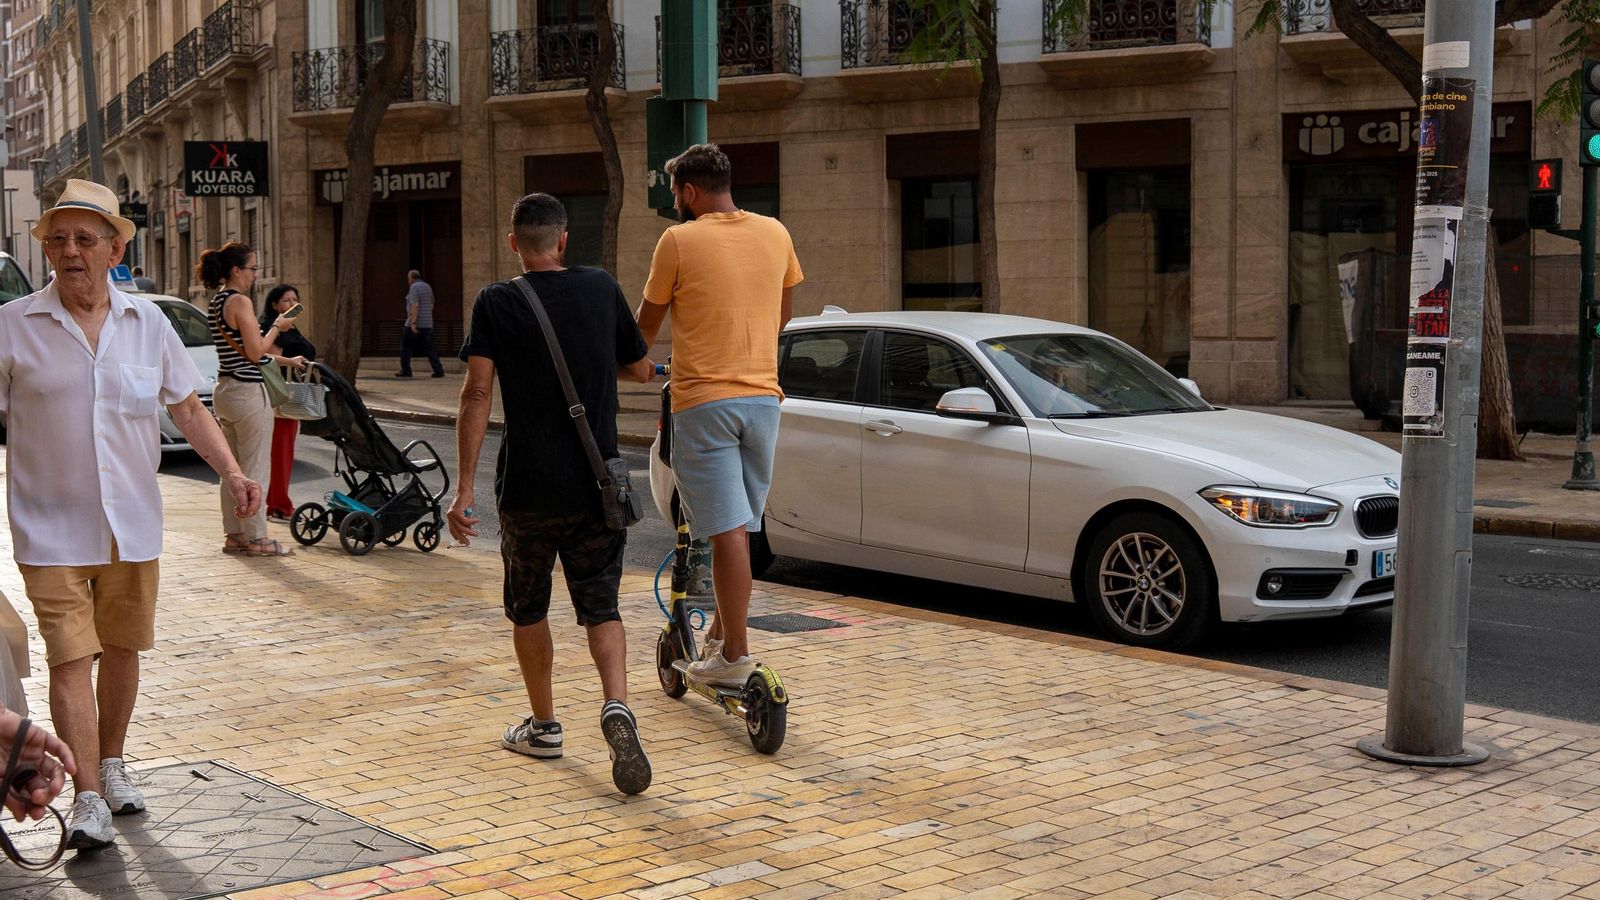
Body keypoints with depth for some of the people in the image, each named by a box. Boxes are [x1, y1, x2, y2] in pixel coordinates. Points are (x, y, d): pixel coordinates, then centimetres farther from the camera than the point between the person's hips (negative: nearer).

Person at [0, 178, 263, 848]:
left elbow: (188, 409, 10)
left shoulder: (147, 323, 5)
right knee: (71, 660, -8)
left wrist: (231, 472, -2)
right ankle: (87, 800, -6)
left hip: (133, 526, 3)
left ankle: (111, 763, 32)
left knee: (121, 650, 13)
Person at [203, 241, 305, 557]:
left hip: (224, 390, 10)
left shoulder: (217, 302, 14)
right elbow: (255, 352, -17)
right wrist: (277, 326, -2)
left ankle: (234, 535, 19)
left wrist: (286, 361, 24)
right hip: (247, 392, -10)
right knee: (255, 469, -3)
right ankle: (256, 538, 1)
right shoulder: (240, 301, -15)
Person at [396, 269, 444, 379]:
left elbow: (415, 306, -21)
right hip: (427, 324, 7)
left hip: (415, 323, -7)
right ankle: (438, 370, -7)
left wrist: (413, 323, -25)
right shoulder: (427, 287, 14)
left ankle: (405, 371, 7)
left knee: (405, 346, 7)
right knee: (429, 348, 5)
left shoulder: (414, 288, -11)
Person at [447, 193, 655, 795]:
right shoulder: (602, 289, 3)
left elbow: (477, 395, -12)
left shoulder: (495, 303, -5)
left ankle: (544, 727, 26)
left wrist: (463, 489, -11)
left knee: (528, 609, 17)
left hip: (529, 488, -1)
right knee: (601, 606, 7)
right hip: (598, 485, 2)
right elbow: (641, 370, 12)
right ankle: (617, 707, -17)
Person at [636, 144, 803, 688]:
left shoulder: (679, 240, -7)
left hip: (703, 401, -5)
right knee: (740, 526, 15)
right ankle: (721, 631, 25)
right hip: (763, 397, 5)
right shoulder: (775, 234, 7)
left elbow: (647, 322, 4)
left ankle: (734, 654, -4)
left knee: (727, 530, -6)